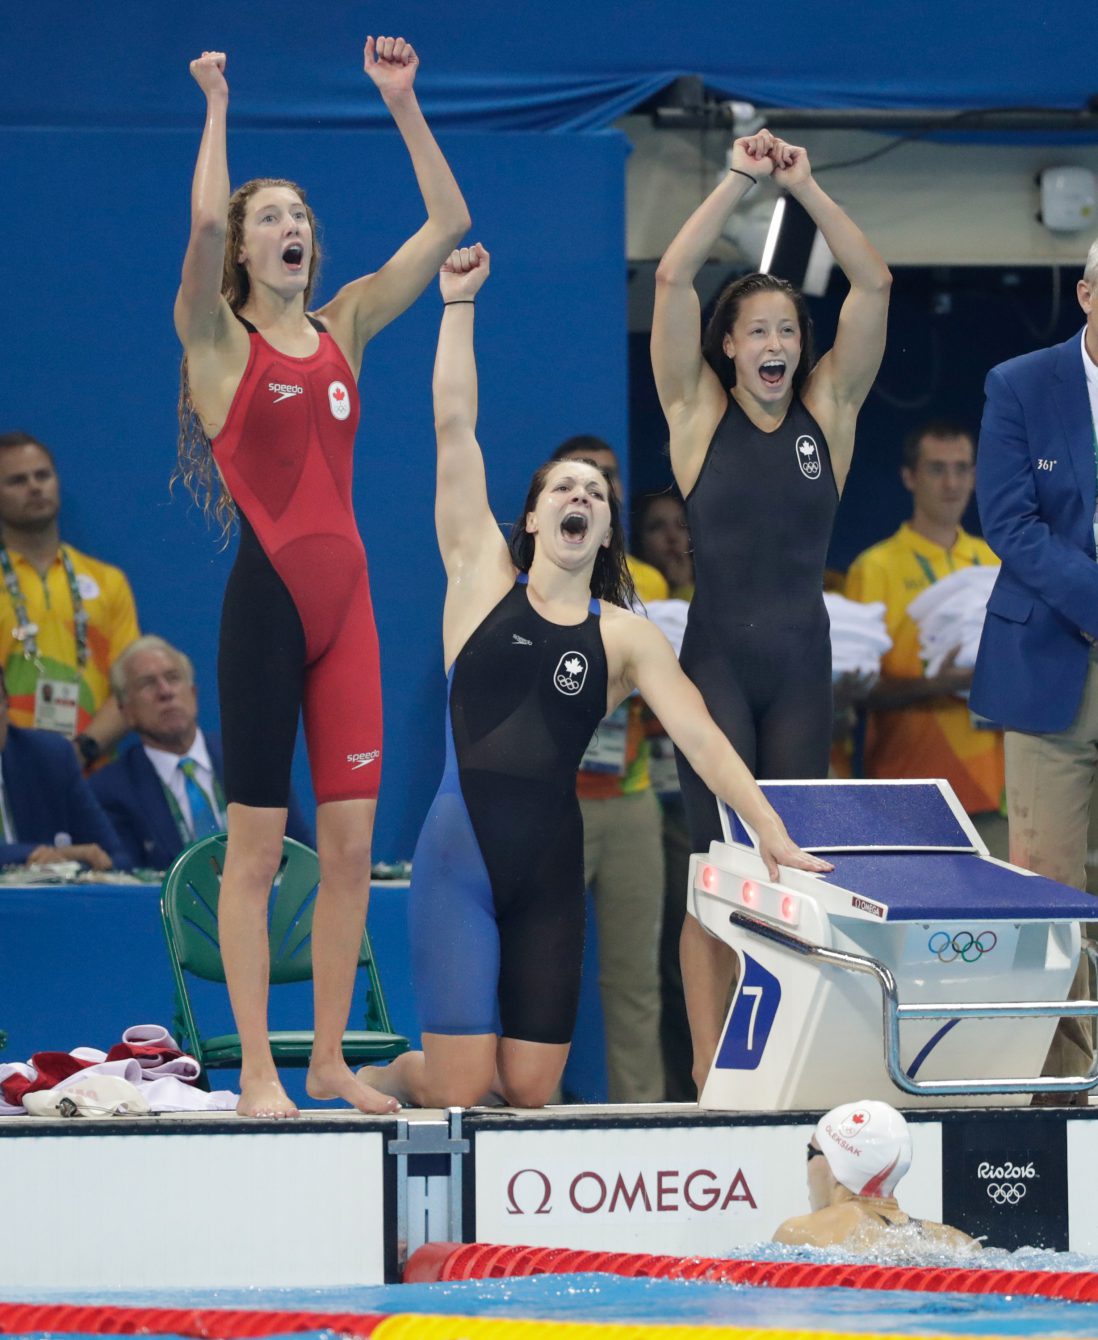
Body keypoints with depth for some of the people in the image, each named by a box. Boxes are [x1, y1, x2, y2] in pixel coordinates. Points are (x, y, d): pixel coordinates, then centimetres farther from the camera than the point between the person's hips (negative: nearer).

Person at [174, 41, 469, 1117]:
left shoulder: (344, 328, 13)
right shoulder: (219, 339, -1)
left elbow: (446, 224, 10)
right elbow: (203, 221, -20)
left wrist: (402, 103, 5)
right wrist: (217, 107, -13)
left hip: (345, 601, 5)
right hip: (265, 599, -5)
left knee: (351, 843, 4)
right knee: (256, 846, -1)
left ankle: (329, 1061, 12)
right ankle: (257, 1069, 3)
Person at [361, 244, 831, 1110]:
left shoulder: (626, 638, 8)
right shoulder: (485, 580, 4)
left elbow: (703, 739, 3)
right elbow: (454, 428, 2)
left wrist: (771, 832, -8)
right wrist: (459, 302, 0)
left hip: (550, 867, 2)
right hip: (460, 852, -2)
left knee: (529, 1093, 1)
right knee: (460, 1088, -10)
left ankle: (429, 1072, 34)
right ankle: (390, 1078, 25)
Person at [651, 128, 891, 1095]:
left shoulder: (828, 410, 6)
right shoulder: (700, 413, 1)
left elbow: (874, 285, -3)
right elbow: (673, 277, -8)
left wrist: (806, 187, -7)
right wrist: (741, 181, -10)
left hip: (801, 666, 2)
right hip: (716, 664, -2)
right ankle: (710, 1069, -3)